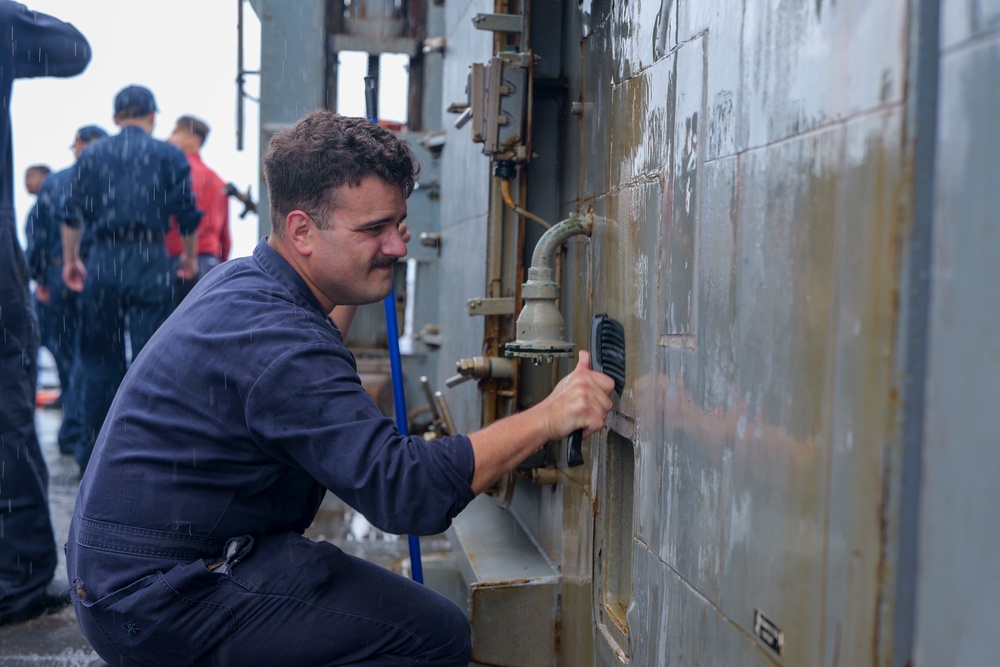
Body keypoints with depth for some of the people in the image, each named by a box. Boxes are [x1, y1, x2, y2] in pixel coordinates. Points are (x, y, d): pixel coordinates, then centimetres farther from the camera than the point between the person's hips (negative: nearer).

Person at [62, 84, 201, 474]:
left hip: (102, 264, 2)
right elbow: (187, 216, 1)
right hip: (150, 264, -2)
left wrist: (70, 260, 17)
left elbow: (73, 215, 6)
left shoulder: (91, 156, 9)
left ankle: (92, 453, 16)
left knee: (98, 361, 11)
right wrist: (190, 258, 15)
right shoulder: (170, 156, 3)